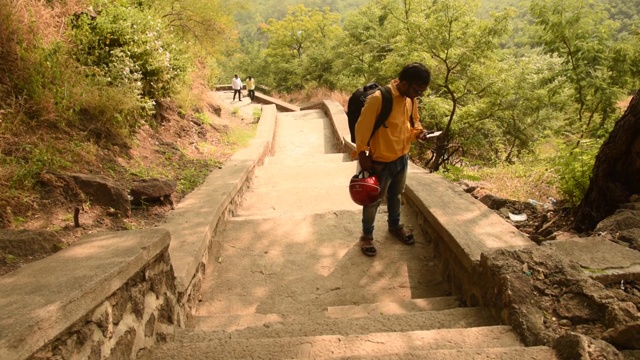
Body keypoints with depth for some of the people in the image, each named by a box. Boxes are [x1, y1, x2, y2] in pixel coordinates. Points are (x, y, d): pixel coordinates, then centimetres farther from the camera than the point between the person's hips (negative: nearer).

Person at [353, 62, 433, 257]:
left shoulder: (411, 99, -3)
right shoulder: (378, 99, -27)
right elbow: (362, 128, -20)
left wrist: (419, 132, -8)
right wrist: (362, 156, -16)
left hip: (402, 158, 7)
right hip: (381, 161, -7)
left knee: (395, 194, 26)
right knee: (374, 199, 11)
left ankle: (395, 225, 48)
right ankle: (367, 235, 30)